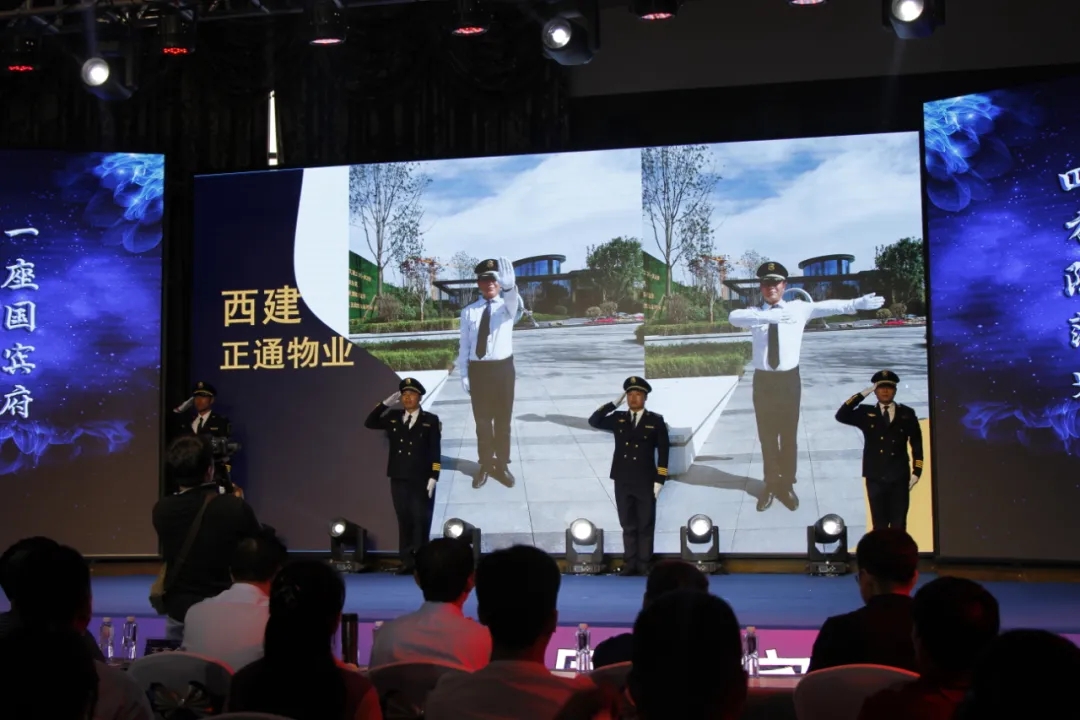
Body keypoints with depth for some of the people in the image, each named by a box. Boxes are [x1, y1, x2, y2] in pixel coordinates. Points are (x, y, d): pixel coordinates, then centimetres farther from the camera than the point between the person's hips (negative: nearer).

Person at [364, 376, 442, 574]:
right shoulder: (393, 418, 11)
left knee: (420, 521, -1)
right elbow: (369, 423, 8)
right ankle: (407, 561, 7)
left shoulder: (430, 420, 0)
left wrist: (433, 477, -11)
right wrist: (385, 403, 0)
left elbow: (435, 451, -4)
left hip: (421, 480, -3)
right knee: (404, 520, 5)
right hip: (399, 479, 3)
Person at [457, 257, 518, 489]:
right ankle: (485, 464, 25)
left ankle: (502, 464, 23)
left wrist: (509, 286, -51)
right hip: (478, 370, 0)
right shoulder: (469, 311, 1)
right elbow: (464, 345, 3)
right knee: (482, 420, 11)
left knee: (503, 420, 10)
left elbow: (514, 303, -28)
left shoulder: (506, 306, -2)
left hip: (502, 368, 0)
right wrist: (464, 374, -2)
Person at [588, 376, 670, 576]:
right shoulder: (618, 419, 10)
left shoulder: (656, 421, 1)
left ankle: (644, 565, 6)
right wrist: (614, 404, 0)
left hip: (645, 482, -3)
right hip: (622, 482, 3)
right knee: (628, 525, 6)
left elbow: (663, 452, -2)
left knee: (645, 525, 2)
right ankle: (630, 564, 10)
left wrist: (659, 480, -8)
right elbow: (594, 421, 4)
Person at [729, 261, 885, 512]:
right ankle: (771, 485, 27)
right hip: (763, 380, 0)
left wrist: (857, 303, -22)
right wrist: (768, 316, -38)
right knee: (767, 437, 12)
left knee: (789, 435, 9)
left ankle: (787, 485, 25)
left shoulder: (798, 309, 1)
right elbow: (734, 317, -23)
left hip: (789, 379, 0)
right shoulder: (755, 313, -3)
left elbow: (827, 306, -9)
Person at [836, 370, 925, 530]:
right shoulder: (866, 413, 6)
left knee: (899, 525, 3)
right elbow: (841, 416, -11)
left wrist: (916, 472, 0)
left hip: (899, 478, 0)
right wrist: (863, 394, -12)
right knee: (879, 525, 5)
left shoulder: (907, 414, 6)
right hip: (875, 479, 0)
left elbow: (917, 445, 8)